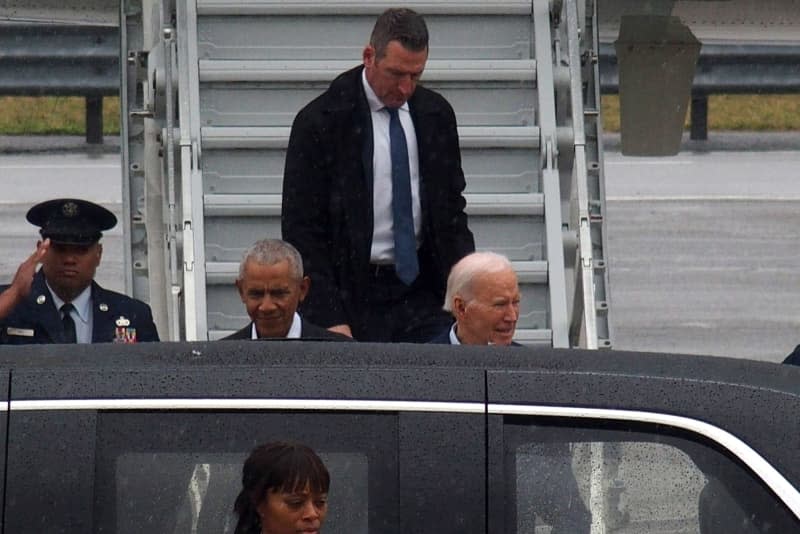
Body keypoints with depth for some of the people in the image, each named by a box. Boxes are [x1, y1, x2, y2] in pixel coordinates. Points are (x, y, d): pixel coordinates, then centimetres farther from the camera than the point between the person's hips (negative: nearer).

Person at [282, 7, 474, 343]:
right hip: (354, 296, -4)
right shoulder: (320, 122, -7)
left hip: (422, 291, 4)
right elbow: (301, 230, -8)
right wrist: (329, 319, -15)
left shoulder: (436, 115, 7)